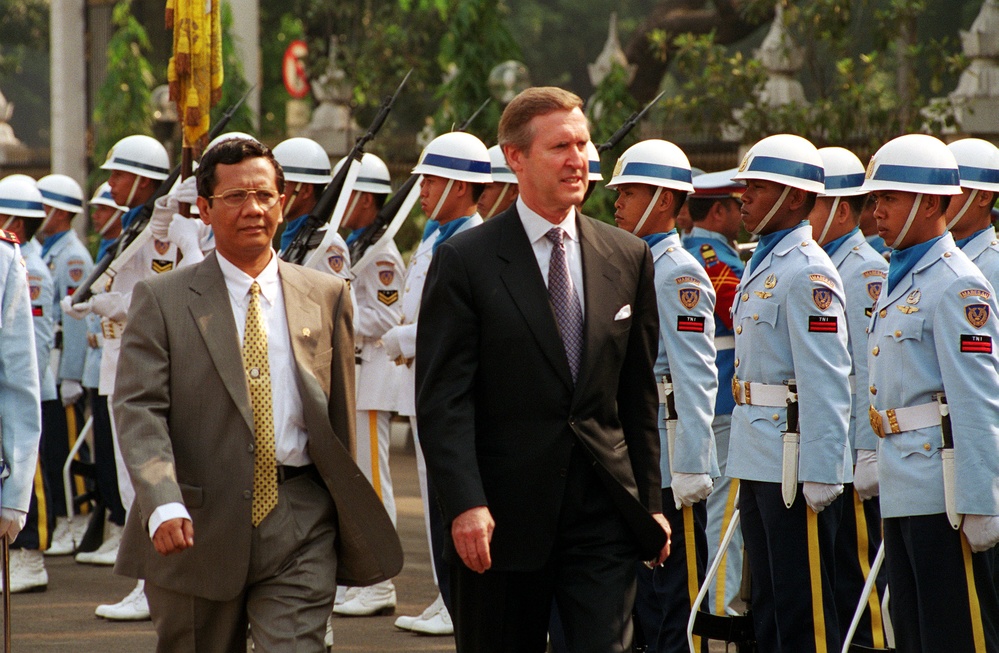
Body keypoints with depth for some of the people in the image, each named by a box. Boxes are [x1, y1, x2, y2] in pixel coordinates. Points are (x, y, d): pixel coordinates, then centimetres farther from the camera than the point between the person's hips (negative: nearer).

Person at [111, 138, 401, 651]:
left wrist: (346, 520, 15)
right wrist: (163, 505, -24)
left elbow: (340, 413, 14)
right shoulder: (162, 300, 1)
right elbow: (139, 410, -9)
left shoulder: (326, 297, 9)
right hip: (196, 529, -1)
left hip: (300, 532, 1)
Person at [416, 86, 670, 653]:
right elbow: (444, 399, -9)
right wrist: (465, 503, -19)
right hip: (504, 514, -2)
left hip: (605, 512, 2)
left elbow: (639, 392, 13)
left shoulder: (628, 258, 9)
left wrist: (650, 499, 10)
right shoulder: (466, 261, -3)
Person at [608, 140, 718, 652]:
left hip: (667, 460, -9)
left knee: (674, 596, -5)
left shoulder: (679, 273, -12)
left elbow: (696, 379, -18)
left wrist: (691, 470, -23)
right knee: (645, 595, 13)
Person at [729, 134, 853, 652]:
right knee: (768, 601, 14)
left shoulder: (807, 271, -15)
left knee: (803, 608, -4)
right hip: (756, 462, 10)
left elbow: (825, 381, -20)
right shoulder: (761, 264, 15)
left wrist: (820, 474, -22)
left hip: (793, 463, -10)